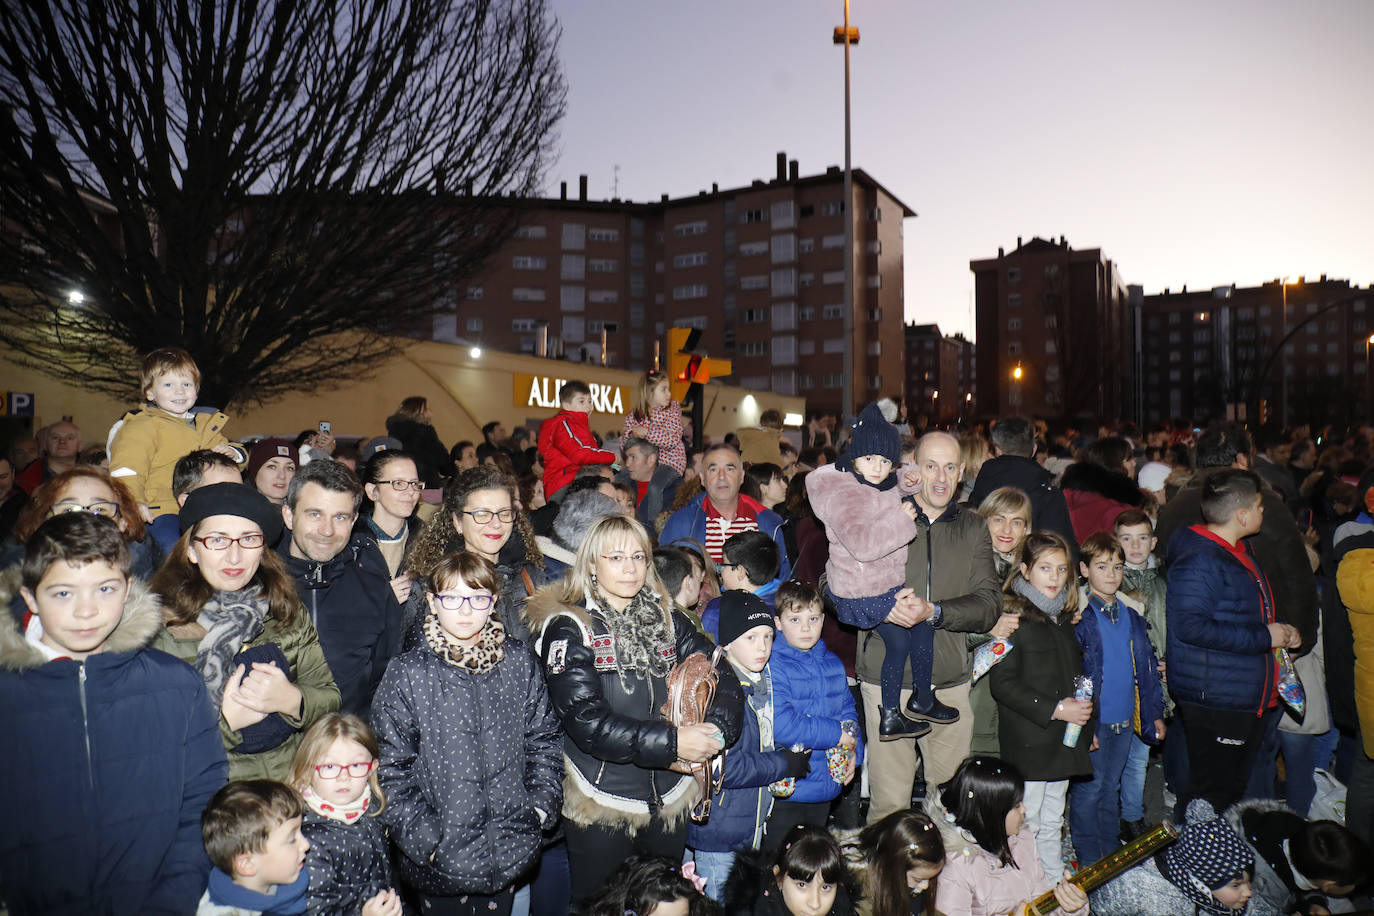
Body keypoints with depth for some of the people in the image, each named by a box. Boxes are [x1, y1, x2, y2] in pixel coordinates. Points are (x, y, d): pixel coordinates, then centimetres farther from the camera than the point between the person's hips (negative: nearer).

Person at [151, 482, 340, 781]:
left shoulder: (287, 611, 7)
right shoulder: (162, 625, -3)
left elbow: (330, 698, 8)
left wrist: (291, 700, -9)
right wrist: (226, 719, -15)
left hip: (294, 779, 2)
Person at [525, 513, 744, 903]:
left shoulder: (666, 618, 4)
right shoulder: (569, 630, -11)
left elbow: (723, 676, -1)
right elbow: (586, 722, -20)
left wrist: (717, 727, -22)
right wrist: (672, 742, -25)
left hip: (670, 797, 4)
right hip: (602, 801, -4)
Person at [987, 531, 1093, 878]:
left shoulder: (1065, 617, 12)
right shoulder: (1013, 617, -13)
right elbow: (1002, 683, -17)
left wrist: (1085, 718, 12)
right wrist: (1054, 709, -19)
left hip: (1064, 736, 7)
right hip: (1028, 742, -7)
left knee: (1052, 823, 18)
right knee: (1026, 823, 2)